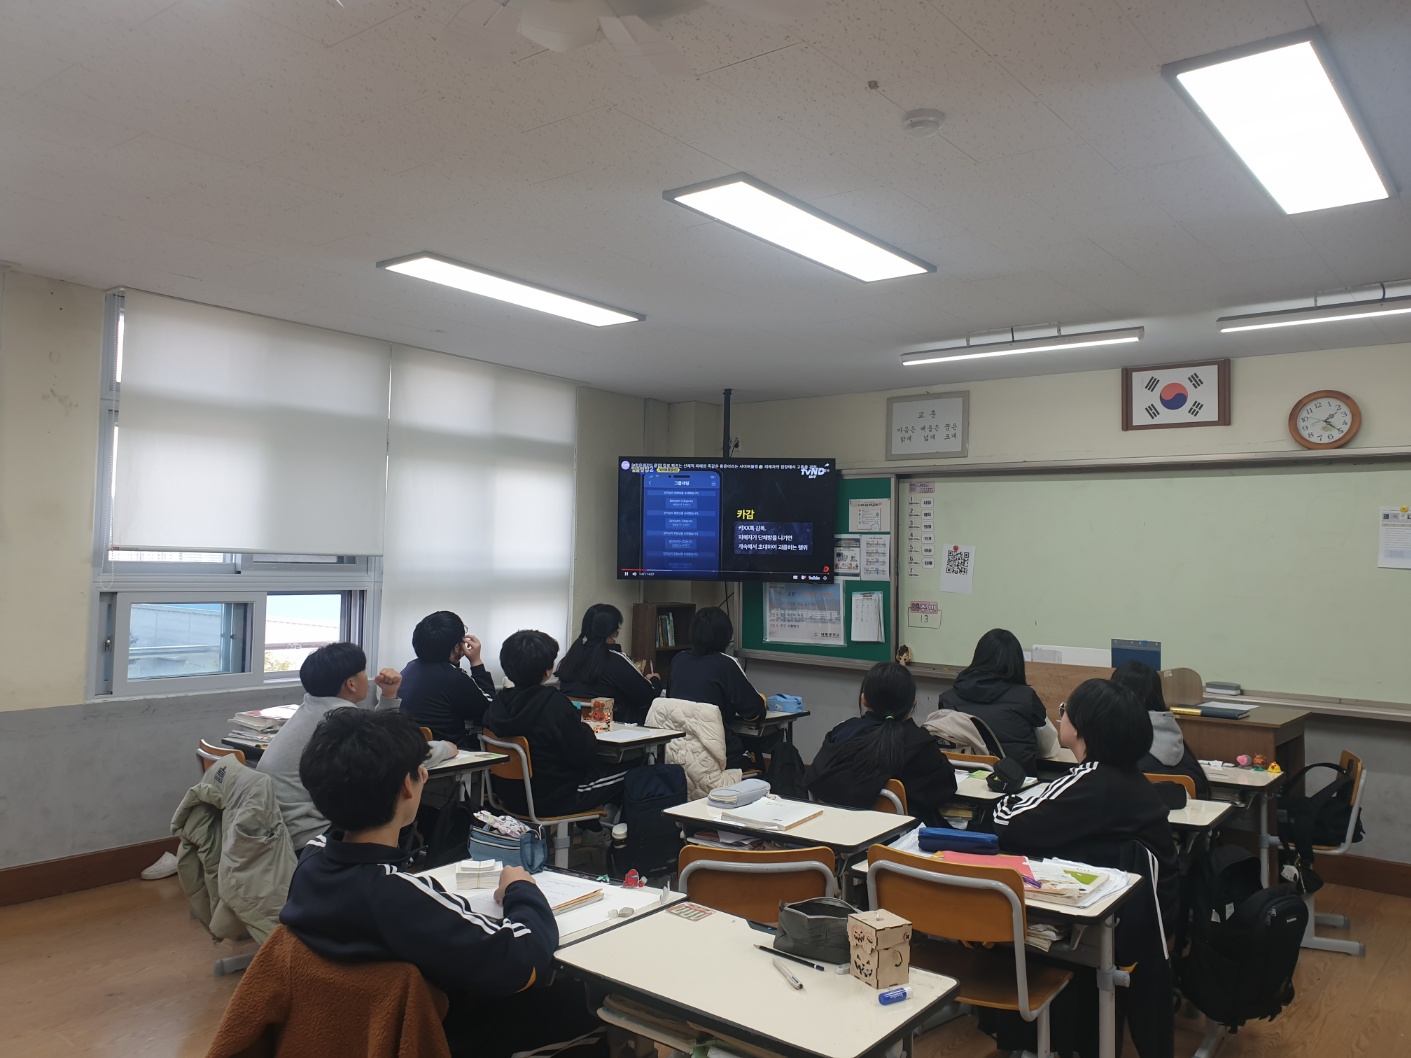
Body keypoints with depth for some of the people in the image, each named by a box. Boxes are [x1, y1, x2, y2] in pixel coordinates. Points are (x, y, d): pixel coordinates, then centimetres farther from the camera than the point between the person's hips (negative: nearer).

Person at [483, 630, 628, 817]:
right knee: (622, 773, 13)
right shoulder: (555, 703, -26)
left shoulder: (500, 701, -8)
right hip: (552, 801, -7)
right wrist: (586, 729, 0)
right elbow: (586, 756, -20)